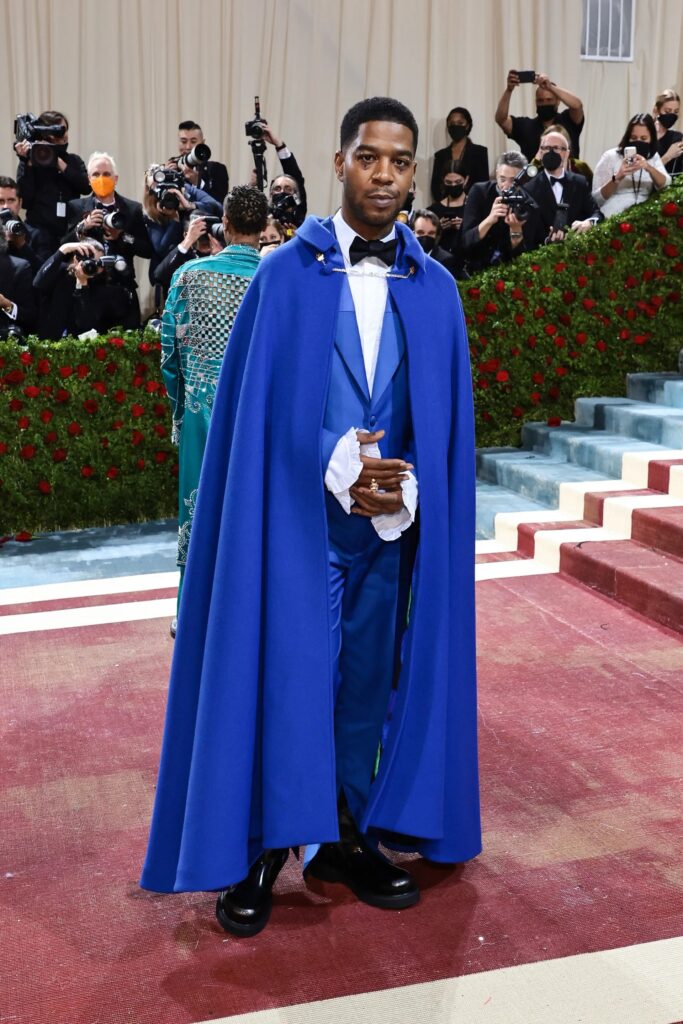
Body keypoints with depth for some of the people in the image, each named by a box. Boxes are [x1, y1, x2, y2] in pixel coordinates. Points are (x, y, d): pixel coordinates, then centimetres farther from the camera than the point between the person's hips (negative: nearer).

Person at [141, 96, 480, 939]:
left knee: (367, 678, 11)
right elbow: (260, 409, -6)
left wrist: (402, 491, -11)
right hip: (298, 515, -3)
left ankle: (346, 839, 27)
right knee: (282, 675, 1)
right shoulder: (285, 276, -3)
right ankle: (256, 852, 17)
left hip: (392, 522, 3)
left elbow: (444, 417, 5)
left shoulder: (434, 289, 5)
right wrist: (340, 470, -15)